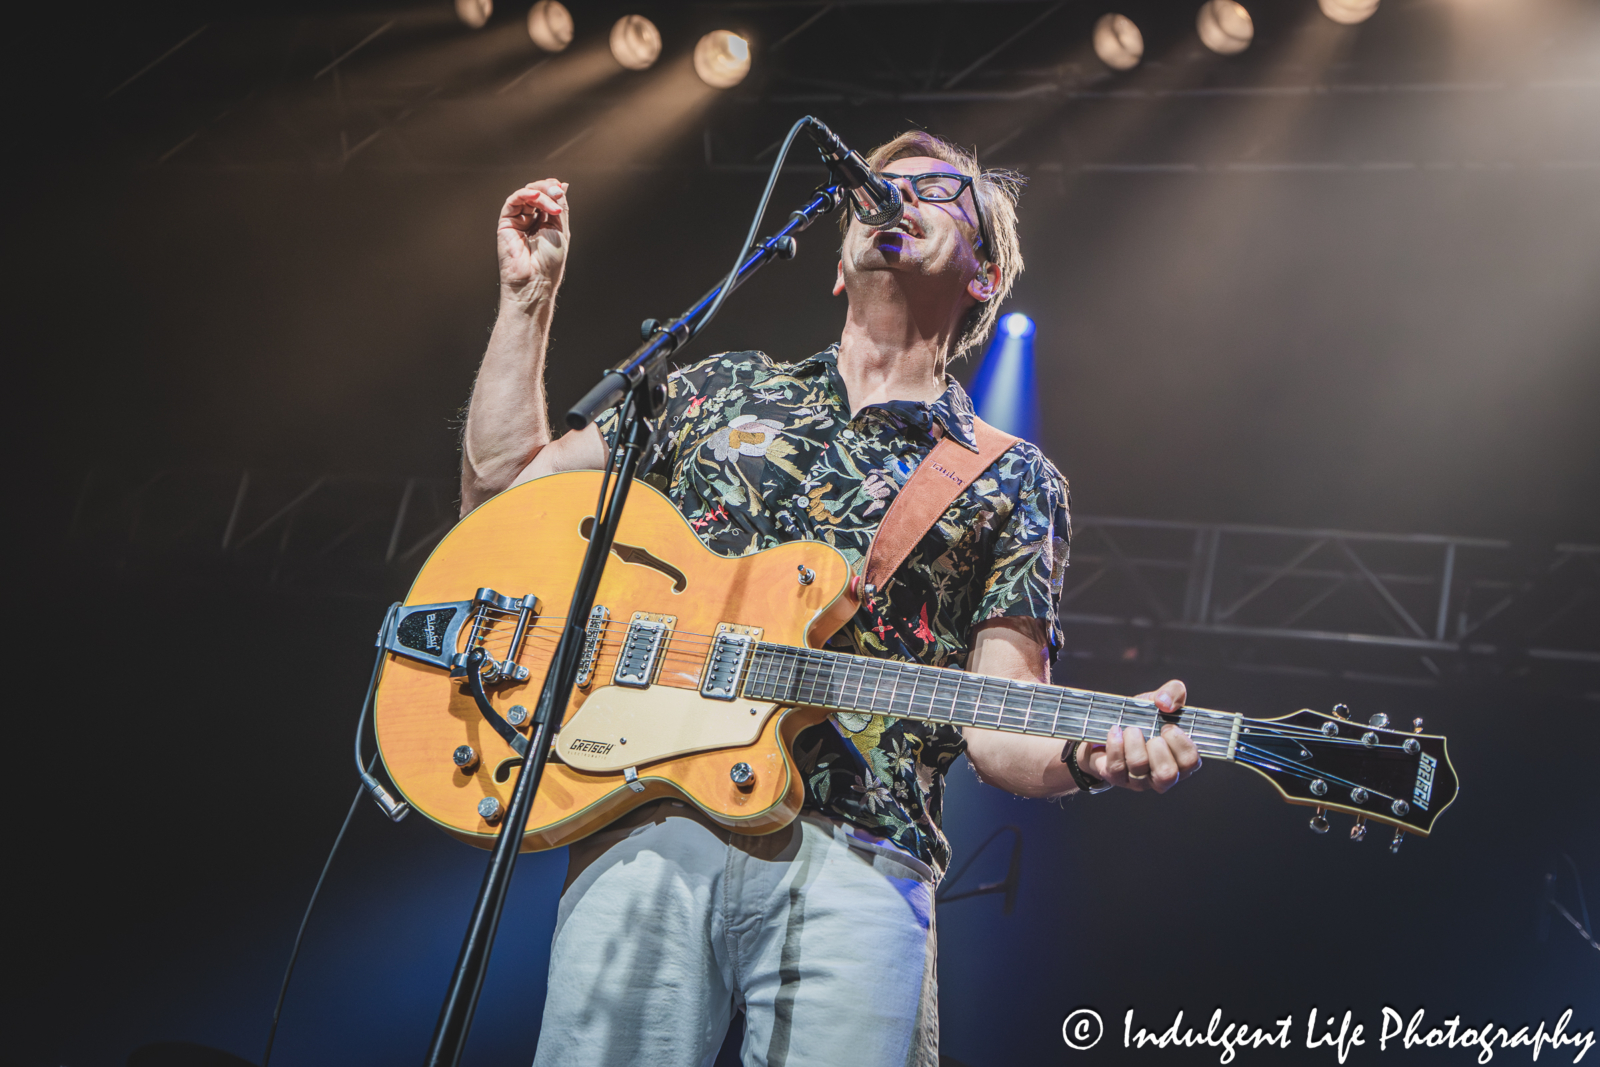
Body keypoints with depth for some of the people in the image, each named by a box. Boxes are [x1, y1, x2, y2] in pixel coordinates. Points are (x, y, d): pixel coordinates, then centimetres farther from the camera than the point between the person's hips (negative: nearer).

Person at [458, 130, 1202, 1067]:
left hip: (854, 858, -1)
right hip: (649, 820, 1)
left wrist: (1088, 753, -16)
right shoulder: (722, 389, 21)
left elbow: (997, 724, 6)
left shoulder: (1013, 484, 16)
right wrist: (530, 297, 18)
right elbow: (499, 486, 23)